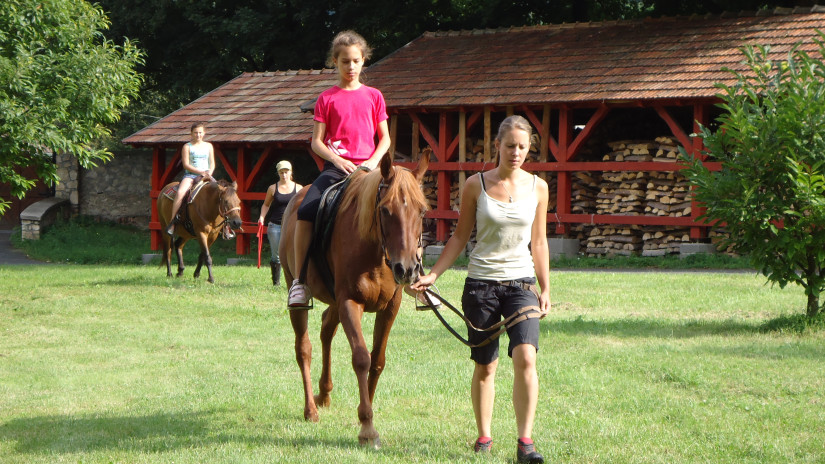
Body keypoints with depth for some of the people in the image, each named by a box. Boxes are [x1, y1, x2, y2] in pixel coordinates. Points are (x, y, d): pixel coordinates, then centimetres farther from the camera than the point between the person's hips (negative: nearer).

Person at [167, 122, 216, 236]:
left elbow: (212, 163, 13)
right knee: (180, 193, -31)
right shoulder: (187, 147, 4)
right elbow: (186, 165, -4)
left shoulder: (208, 146, 15)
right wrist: (201, 172, -14)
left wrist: (209, 174, -8)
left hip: (206, 175, 3)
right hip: (190, 175, -3)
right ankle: (172, 223, -28)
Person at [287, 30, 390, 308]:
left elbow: (385, 139, 12)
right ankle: (299, 281, -18)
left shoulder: (374, 97, 12)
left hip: (367, 167, 1)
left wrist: (373, 162, -7)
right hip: (335, 167, 0)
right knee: (305, 211, -25)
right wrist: (337, 160, -13)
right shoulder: (327, 99, 9)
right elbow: (316, 141, 5)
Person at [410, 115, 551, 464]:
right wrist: (433, 275, -3)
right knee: (484, 366, 6)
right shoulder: (476, 186, -1)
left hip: (521, 283, 1)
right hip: (481, 283, 0)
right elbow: (460, 237, 5)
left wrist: (545, 289, 9)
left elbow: (539, 243, 11)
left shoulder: (537, 188, 4)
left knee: (525, 357, -17)